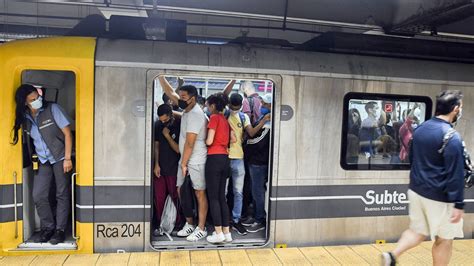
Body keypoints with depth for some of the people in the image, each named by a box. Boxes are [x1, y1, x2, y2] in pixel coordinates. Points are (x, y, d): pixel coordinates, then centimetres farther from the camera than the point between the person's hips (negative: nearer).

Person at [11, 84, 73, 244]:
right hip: (43, 162, 4)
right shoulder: (24, 117, 3)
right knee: (38, 196, 0)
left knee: (62, 195, 2)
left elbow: (67, 133, -12)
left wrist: (67, 158, -15)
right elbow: (29, 140, 15)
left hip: (60, 159, -4)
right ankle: (48, 227, 19)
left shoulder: (52, 109, -11)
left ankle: (60, 229, 14)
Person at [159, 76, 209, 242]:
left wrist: (183, 164, -15)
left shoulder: (195, 114, -18)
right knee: (181, 191, 12)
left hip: (196, 161, -9)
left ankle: (201, 229, 10)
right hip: (185, 159, 9)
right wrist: (160, 77, 13)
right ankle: (189, 224, 25)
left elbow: (190, 143, -19)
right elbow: (170, 93, 16)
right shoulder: (187, 109, 8)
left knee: (200, 193, 0)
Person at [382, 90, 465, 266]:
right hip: (439, 197, -7)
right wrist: (458, 204, -16)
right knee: (444, 239, 12)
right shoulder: (451, 137, -18)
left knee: (418, 231, 19)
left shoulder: (420, 129, 5)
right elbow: (455, 174, -20)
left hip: (416, 191, 7)